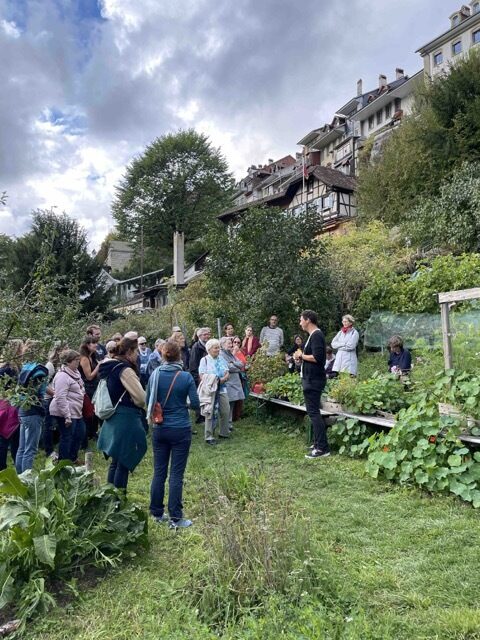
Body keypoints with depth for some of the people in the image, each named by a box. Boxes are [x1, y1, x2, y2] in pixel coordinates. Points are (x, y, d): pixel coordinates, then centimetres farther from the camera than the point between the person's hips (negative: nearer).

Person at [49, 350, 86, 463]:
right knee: (66, 437, 1)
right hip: (65, 414, -10)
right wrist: (67, 416, -25)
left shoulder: (75, 373, 11)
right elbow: (60, 398, -25)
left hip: (76, 412, 10)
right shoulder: (62, 376, -20)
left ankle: (72, 458, 33)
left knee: (80, 434, 18)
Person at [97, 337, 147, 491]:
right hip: (126, 420, -9)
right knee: (124, 462, 1)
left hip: (114, 419, 9)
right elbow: (141, 397, -19)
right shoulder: (125, 370, -17)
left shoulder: (110, 367, 11)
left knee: (116, 461, 19)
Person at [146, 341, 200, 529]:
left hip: (159, 429, 3)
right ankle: (175, 518, 11)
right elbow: (196, 404, -9)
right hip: (180, 430, -3)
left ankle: (157, 513, 27)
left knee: (159, 472, 14)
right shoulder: (186, 377, -11)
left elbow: (147, 401, 4)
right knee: (176, 474, 3)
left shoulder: (155, 375, -4)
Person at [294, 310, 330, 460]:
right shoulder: (313, 335, 15)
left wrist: (301, 355, -13)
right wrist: (302, 357, 6)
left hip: (313, 380, -11)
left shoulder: (316, 335, -17)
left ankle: (322, 448, -3)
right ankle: (318, 443, 24)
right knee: (313, 411, 15)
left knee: (313, 412, -8)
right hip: (311, 379, 11)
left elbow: (317, 357, -26)